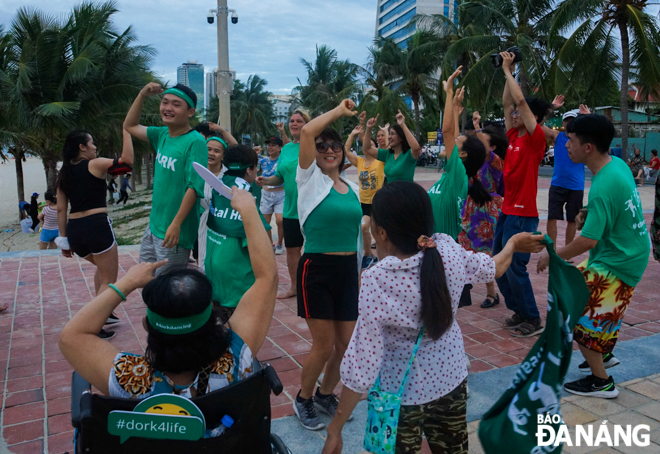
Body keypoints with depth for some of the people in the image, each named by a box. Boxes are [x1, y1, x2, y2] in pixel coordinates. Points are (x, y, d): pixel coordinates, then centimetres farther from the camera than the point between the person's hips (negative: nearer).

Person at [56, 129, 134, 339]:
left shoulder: (63, 174, 14)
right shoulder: (94, 165, -4)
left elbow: (61, 210, 13)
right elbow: (127, 159, -13)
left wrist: (64, 240, 16)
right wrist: (126, 132, -3)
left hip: (74, 230, 7)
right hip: (96, 226, -7)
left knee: (103, 266, 32)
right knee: (109, 280, 6)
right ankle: (96, 328, 0)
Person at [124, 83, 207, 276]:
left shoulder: (195, 142, -18)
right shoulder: (162, 134, 5)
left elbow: (194, 187, -22)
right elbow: (130, 126, 20)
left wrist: (176, 224, -26)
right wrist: (142, 95, 7)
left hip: (174, 231, -8)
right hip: (154, 225, 8)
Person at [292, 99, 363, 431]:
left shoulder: (353, 188, 11)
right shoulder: (310, 179, -4)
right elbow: (307, 132, -19)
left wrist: (358, 274, 18)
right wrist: (340, 111, -7)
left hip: (348, 270, 6)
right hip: (317, 269, -5)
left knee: (347, 344, 10)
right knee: (324, 345, -1)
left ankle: (325, 394, 34)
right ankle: (303, 399, 25)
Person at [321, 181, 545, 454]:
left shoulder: (376, 282, -29)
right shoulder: (448, 250, -16)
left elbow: (362, 364, -25)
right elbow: (493, 268, 5)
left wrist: (335, 429, -14)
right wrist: (514, 243, 27)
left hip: (401, 391, -4)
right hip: (450, 379, 5)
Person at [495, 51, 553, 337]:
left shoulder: (536, 139, -11)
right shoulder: (514, 136, 9)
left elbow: (521, 100, -17)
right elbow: (507, 102, 16)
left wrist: (508, 70, -8)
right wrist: (507, 71, 13)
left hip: (522, 213, -9)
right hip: (507, 209, 9)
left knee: (514, 266, -6)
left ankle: (533, 320, 9)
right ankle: (519, 311, 26)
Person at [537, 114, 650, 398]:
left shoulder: (603, 187, -29)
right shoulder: (617, 164, -1)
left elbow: (588, 240, -28)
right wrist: (588, 213, 4)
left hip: (617, 264, -10)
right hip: (629, 252, 10)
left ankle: (601, 382, 12)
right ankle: (604, 353, 35)